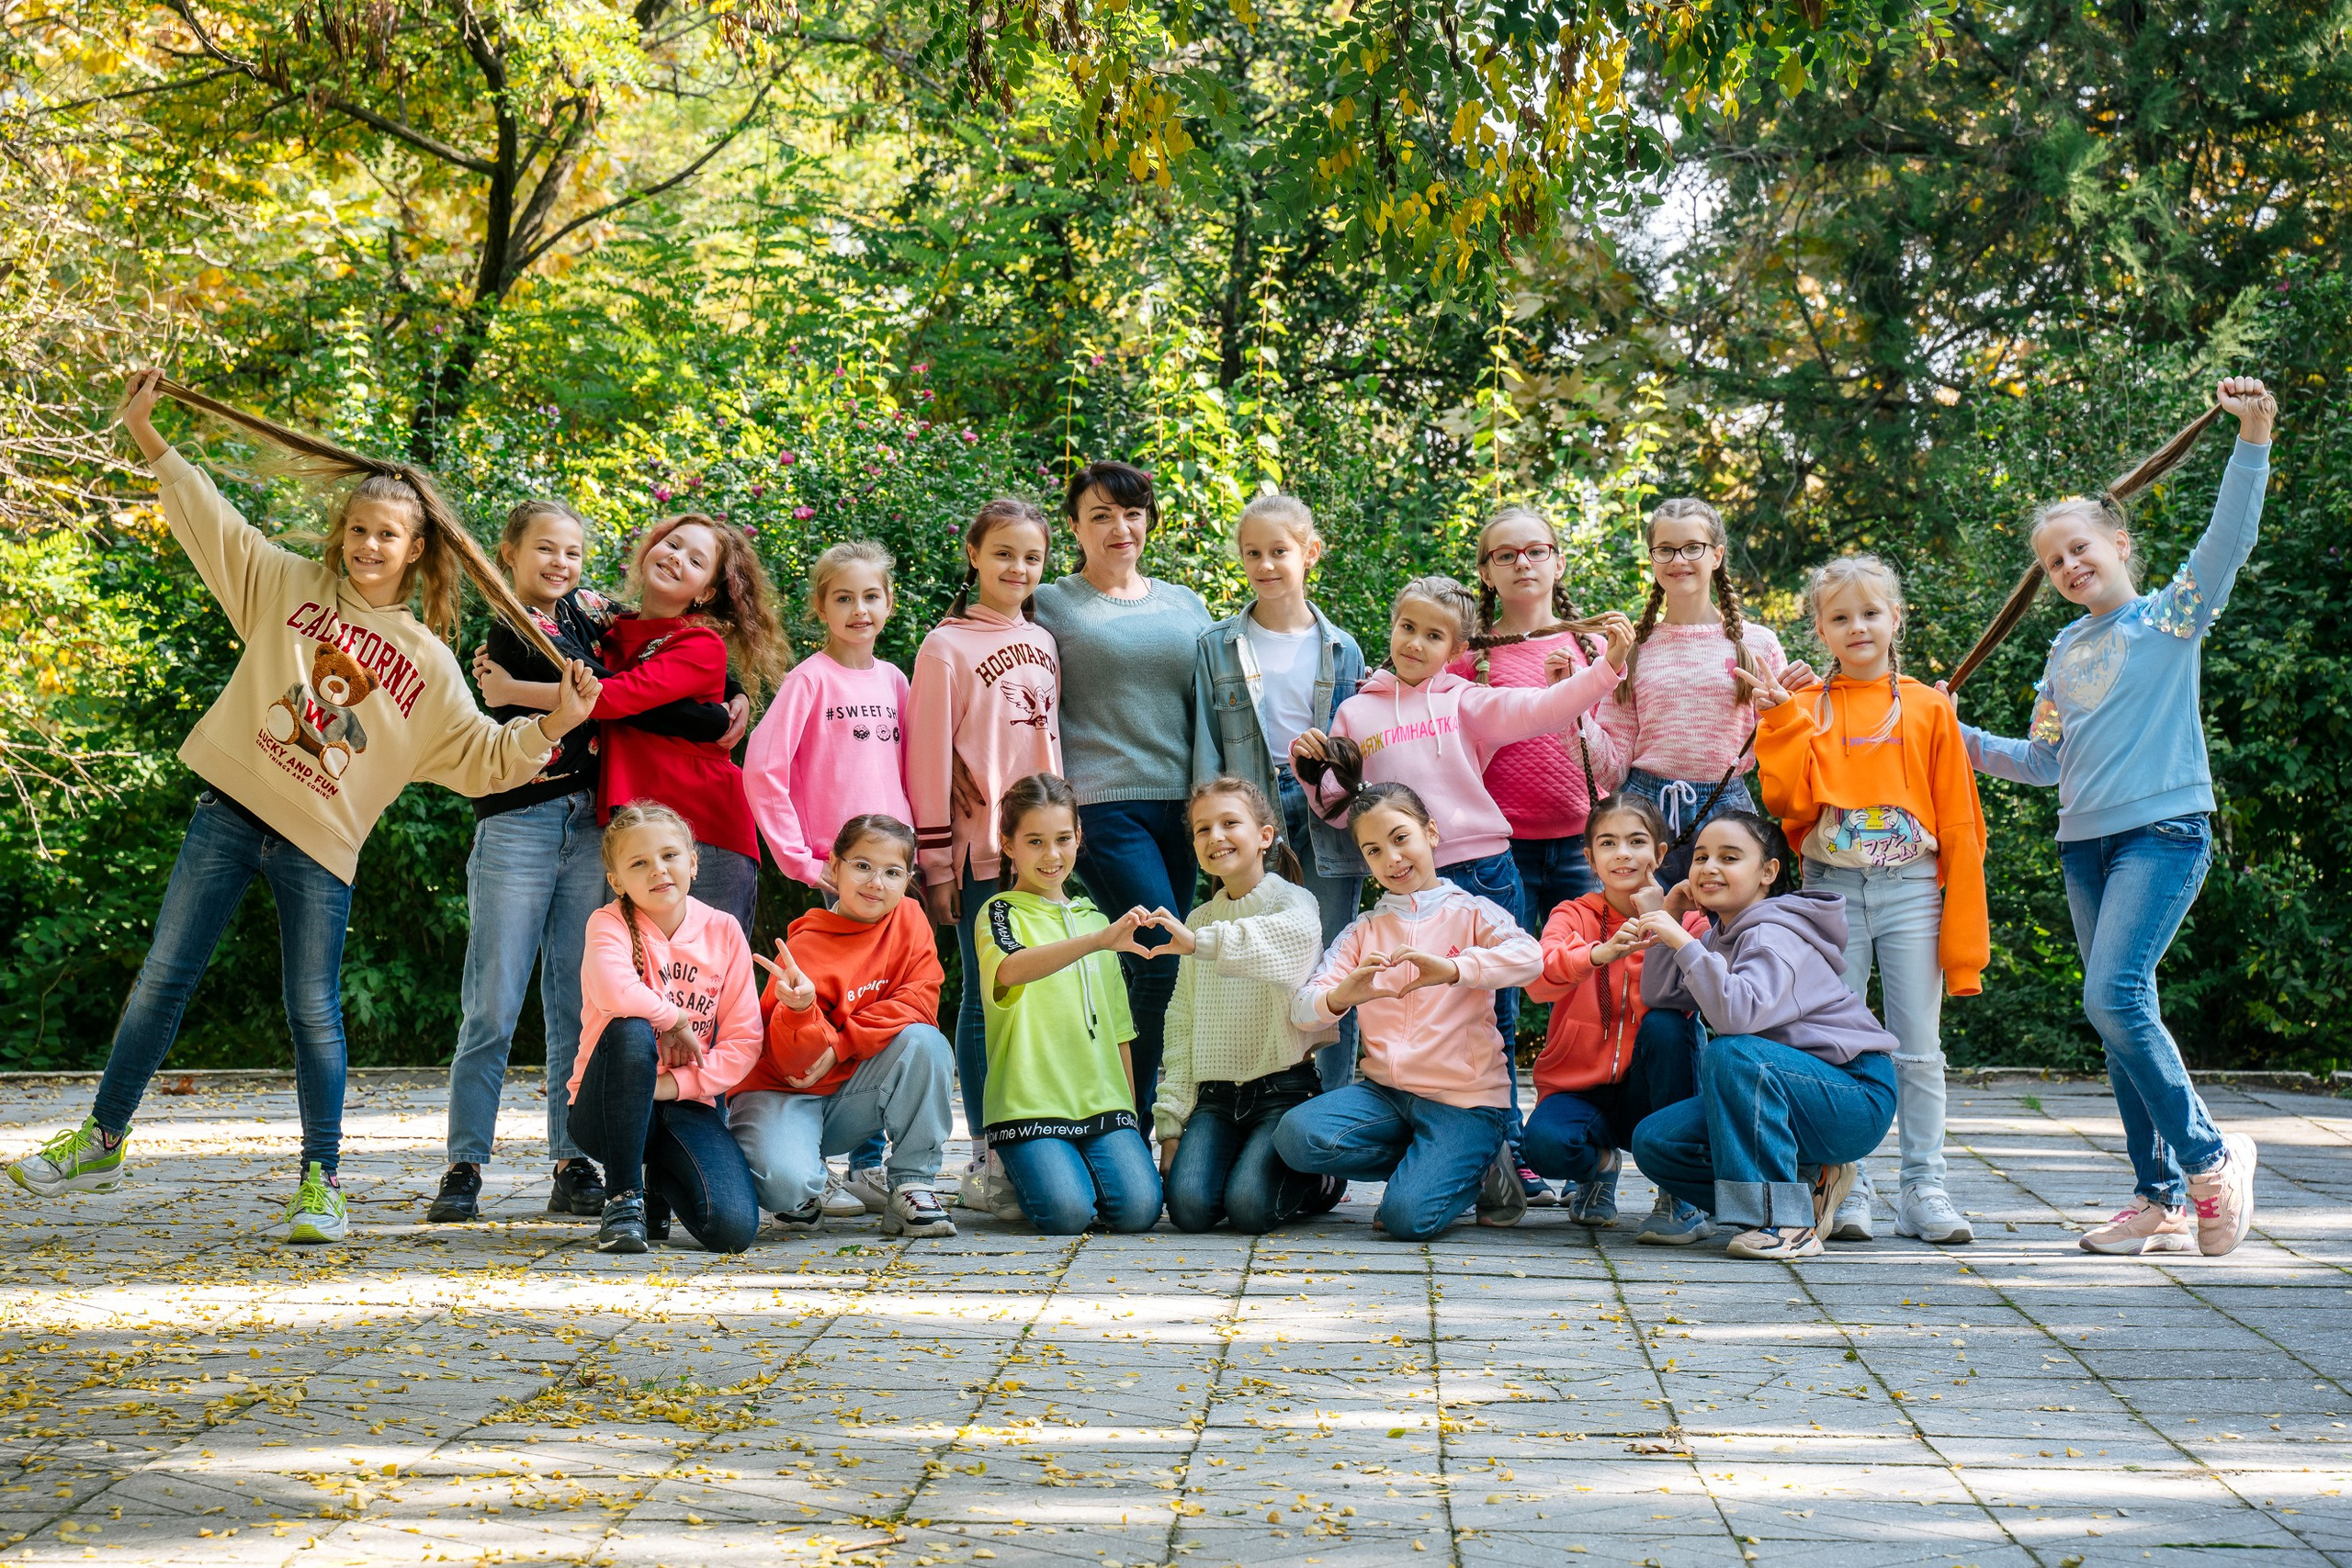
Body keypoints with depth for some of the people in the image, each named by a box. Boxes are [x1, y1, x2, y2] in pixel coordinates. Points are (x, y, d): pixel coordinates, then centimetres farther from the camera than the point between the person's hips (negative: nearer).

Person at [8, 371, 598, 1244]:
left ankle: (322, 1182, 10)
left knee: (314, 1012, -1)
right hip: (231, 810, 1)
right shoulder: (287, 584, 7)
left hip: (322, 843, -1)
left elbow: (484, 757, 5)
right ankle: (104, 1139, 16)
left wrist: (554, 724, -9)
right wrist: (146, 435, 9)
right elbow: (206, 518, 11)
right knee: (164, 975, 4)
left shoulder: (429, 664, 5)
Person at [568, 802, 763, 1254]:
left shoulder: (723, 931, 1)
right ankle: (624, 1197, -19)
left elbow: (744, 1040, -2)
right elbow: (615, 992, -31)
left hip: (685, 1103, 3)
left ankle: (662, 1183, 16)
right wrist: (675, 1020, -16)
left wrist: (676, 1084, -14)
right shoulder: (609, 923, -7)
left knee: (733, 1228, -23)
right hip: (608, 1109, -2)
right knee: (631, 1031, -37)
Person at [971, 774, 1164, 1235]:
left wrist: (1131, 1117, 19)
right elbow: (1010, 970, -25)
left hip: (1103, 1101, 4)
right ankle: (1018, 1176, 6)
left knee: (1138, 1206, -20)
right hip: (1030, 1101, -4)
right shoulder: (1001, 911, 1)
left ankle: (1079, 1164, 10)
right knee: (1067, 1213, -25)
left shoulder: (1094, 919, 20)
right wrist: (1100, 940, -36)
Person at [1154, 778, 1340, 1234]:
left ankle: (1317, 1177, 8)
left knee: (1248, 1206, -24)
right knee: (1188, 1205, -20)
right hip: (1216, 1094, 4)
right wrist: (1172, 1121, 7)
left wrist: (1201, 942, -46)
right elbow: (1181, 1025, 15)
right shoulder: (1199, 919, 15)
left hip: (1284, 1087, -4)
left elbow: (1293, 933, -31)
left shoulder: (1293, 902, -3)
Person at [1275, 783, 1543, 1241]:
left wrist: (1453, 969, -35)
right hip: (1385, 1091, 4)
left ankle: (1480, 1170, 8)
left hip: (1465, 1098, -4)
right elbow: (1303, 1010, -1)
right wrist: (1340, 997, -26)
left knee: (1407, 1215, -26)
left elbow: (1529, 959, -18)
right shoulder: (1363, 931, 12)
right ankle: (1429, 1163, -1)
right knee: (1296, 1136, -24)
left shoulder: (1470, 913, 3)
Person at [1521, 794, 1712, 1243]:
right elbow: (1539, 981, -25)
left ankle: (1682, 1197, -20)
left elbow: (1681, 1000, -17)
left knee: (1667, 1024, -31)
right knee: (1546, 1144, -34)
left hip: (1648, 1088, 1)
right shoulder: (1573, 915, -2)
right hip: (1579, 1088, -1)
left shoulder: (1688, 919, 0)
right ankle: (1599, 1163, 7)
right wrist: (1600, 952, -43)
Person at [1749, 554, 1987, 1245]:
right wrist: (1782, 719, -11)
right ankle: (1845, 1189, 9)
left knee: (1919, 1050, 2)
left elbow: (1960, 825, 3)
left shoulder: (1929, 709, 4)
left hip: (1912, 890, 0)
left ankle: (1923, 1189, 9)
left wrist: (1964, 934, -2)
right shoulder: (1803, 709, 7)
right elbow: (1789, 802, -5)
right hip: (1832, 891, 0)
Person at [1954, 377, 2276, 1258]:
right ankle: (2163, 1200, 10)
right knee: (2120, 1016, 5)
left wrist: (2254, 436, -24)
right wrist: (1961, 741, 12)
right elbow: (2047, 762, 21)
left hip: (2165, 830, -7)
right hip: (2085, 843, 7)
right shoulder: (2067, 651, 16)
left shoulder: (2172, 616, 0)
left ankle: (2208, 1157, -5)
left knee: (2115, 997, -20)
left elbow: (2231, 536, -14)